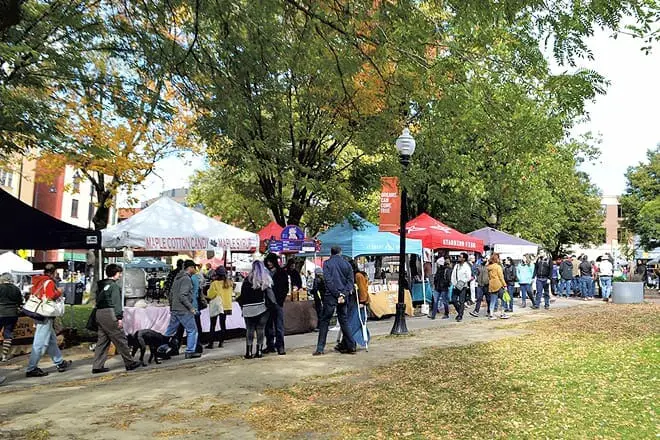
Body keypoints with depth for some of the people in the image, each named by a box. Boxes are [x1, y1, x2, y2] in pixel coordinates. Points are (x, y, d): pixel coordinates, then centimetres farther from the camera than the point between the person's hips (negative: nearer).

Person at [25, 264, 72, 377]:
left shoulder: (39, 281, 14)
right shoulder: (49, 282, -12)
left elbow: (34, 295, 17)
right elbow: (51, 297, -24)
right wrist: (59, 292, -5)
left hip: (38, 314, 10)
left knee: (52, 340, 17)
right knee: (41, 343, -5)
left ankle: (60, 363, 26)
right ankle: (31, 369, -2)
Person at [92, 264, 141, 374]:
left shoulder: (101, 285, 16)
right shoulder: (114, 285, -10)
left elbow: (98, 300, 18)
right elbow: (116, 303, -14)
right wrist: (119, 317, -14)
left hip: (99, 314, 9)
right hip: (109, 314, -9)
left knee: (102, 341, 11)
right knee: (120, 340, 0)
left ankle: (97, 366, 10)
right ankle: (129, 363, 7)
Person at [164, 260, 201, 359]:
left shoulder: (177, 277, 14)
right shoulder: (186, 279, -14)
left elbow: (171, 294, 19)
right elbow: (182, 296, -22)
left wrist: (171, 306, 26)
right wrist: (191, 307, -18)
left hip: (174, 310, 9)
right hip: (184, 310, -9)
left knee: (170, 331, 14)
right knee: (192, 330, 2)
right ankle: (190, 352, 4)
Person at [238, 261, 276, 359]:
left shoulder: (248, 279, -2)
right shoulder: (266, 279, -1)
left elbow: (243, 294, 0)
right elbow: (269, 293, -4)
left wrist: (242, 305, 8)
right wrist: (272, 303, 7)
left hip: (248, 308, 0)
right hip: (262, 307, 0)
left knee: (249, 329, 6)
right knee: (260, 329, 7)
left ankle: (249, 351, 4)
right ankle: (259, 351, 7)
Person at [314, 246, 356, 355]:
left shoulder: (327, 263, -1)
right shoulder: (347, 264, 8)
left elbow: (328, 280, -10)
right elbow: (351, 280, 0)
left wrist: (338, 295, -12)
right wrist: (344, 294, -8)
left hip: (331, 296, -3)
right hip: (344, 296, 3)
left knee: (324, 321, 3)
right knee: (344, 321, 13)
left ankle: (320, 348, 0)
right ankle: (350, 346, 11)